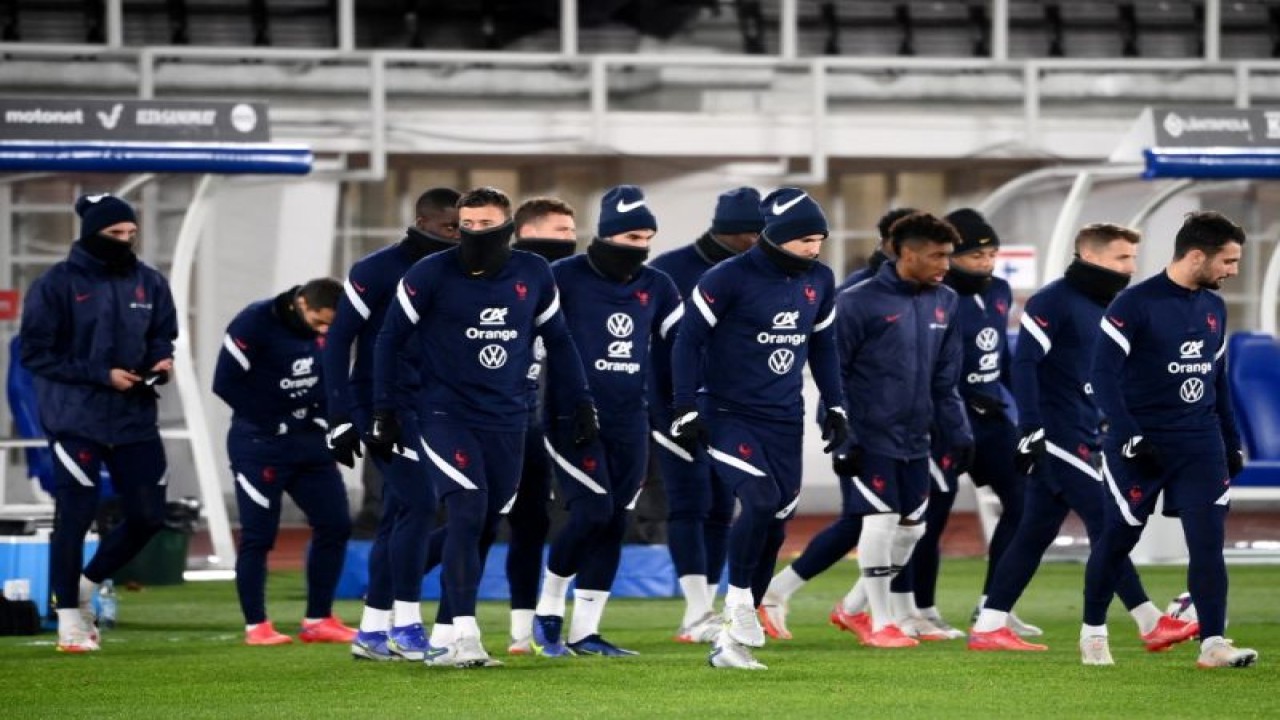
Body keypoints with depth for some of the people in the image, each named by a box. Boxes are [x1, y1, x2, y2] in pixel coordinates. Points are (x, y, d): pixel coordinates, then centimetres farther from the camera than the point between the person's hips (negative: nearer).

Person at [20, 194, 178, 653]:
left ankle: (87, 584, 25)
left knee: (148, 515, 3)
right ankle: (69, 617, 5)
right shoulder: (56, 285, -8)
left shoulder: (149, 283, 8)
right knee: (75, 514, -6)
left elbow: (162, 336, 18)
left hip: (135, 417, 5)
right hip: (75, 419, -5)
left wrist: (161, 361, -7)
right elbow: (35, 353, -10)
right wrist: (101, 375, -16)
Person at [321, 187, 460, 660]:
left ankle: (372, 632, 13)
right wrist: (341, 420, -14)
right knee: (419, 503, -16)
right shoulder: (377, 271, -11)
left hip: (427, 410, 7)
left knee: (399, 515, 7)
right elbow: (337, 341, -10)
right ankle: (406, 626, -11)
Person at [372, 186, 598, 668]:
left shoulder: (533, 275, 3)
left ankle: (446, 633, 14)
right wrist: (384, 411, -1)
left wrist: (582, 401, 13)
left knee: (486, 525, 4)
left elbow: (557, 340, 16)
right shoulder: (430, 275, -7)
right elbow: (390, 339, 1)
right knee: (468, 513, -19)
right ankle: (464, 637, -23)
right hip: (447, 413, -4)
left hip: (507, 420, 4)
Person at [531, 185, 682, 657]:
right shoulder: (564, 278, -6)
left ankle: (585, 632, 9)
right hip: (572, 418, -5)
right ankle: (549, 609, 4)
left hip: (630, 423, 5)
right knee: (592, 511, -15)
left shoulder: (656, 286, 9)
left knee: (614, 525, 2)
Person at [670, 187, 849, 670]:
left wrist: (835, 406, 15)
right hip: (729, 415, -6)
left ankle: (733, 640, 12)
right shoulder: (730, 279, -14)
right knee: (760, 502, -25)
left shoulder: (819, 281, 5)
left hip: (784, 422, 6)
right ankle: (739, 599, -3)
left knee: (775, 526, 3)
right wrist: (685, 409, -12)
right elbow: (689, 339, -9)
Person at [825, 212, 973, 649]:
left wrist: (957, 435, 8)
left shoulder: (944, 304, 7)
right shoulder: (859, 302, -12)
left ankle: (853, 608, 26)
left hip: (916, 440, 6)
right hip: (872, 438, -6)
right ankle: (881, 623, 5)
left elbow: (945, 380, 13)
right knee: (879, 521, -8)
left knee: (912, 528, 8)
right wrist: (841, 439, -12)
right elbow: (833, 376, -9)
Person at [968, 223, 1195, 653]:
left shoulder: (1107, 308, 17)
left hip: (1084, 438, 9)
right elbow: (1024, 365, -15)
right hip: (1055, 436, -9)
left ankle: (989, 626, 10)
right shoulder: (1052, 302, -10)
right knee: (1105, 523, -10)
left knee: (1036, 532, 8)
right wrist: (1030, 429, -21)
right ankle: (1151, 624, -10)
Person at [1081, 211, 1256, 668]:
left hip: (1200, 444, 5)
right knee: (1117, 540, 6)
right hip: (1141, 446, -5)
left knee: (1208, 541, -6)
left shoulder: (1214, 307, 10)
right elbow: (1104, 374, -14)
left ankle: (1212, 644, -7)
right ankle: (1093, 634, 23)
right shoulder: (1134, 305, -12)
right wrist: (1130, 438, -20)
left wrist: (1232, 443, 17)